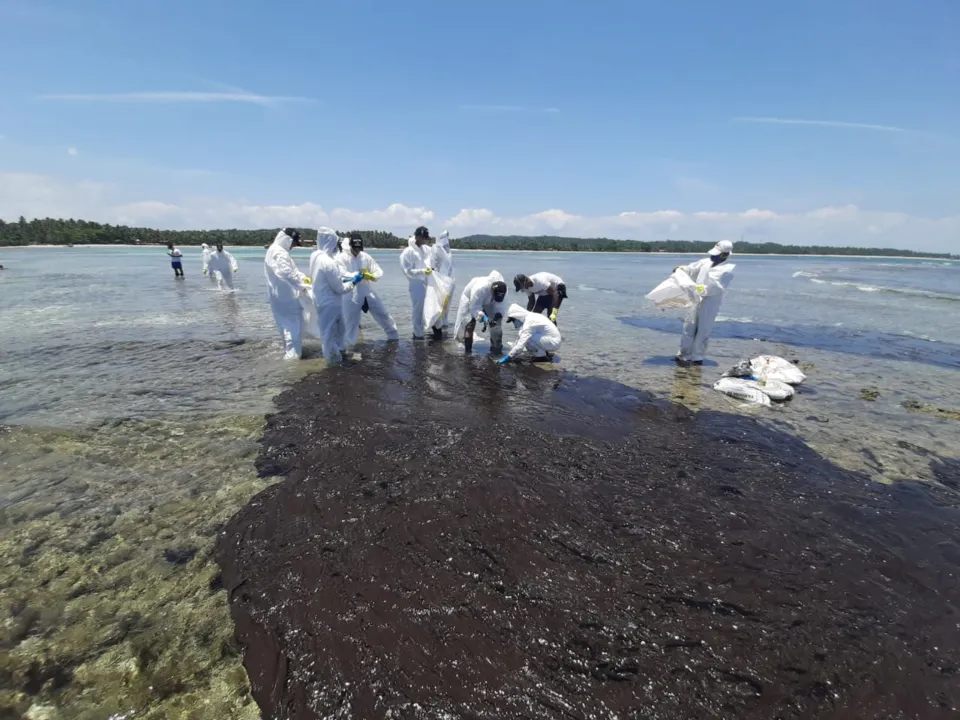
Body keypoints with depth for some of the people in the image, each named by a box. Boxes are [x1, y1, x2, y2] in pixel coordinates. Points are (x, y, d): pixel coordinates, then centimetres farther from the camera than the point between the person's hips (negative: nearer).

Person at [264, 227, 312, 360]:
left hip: (281, 294, 11)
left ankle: (289, 350, 31)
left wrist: (303, 277, 5)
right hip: (285, 295, -11)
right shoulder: (279, 252, -19)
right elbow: (287, 273, -29)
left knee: (286, 323, 19)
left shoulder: (276, 250, 16)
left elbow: (291, 269, 19)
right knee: (293, 323, -5)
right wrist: (303, 286, -22)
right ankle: (292, 353, -2)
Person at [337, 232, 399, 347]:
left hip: (369, 293, 4)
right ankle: (347, 346, 18)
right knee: (350, 322, 4)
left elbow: (379, 272, 1)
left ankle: (394, 336, 33)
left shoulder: (365, 256, 3)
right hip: (351, 296, -4)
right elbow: (342, 275, -20)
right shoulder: (341, 258, -7)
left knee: (383, 315, 14)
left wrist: (373, 276, -22)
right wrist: (359, 275, -33)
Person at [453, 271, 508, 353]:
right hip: (470, 299, -4)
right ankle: (467, 349, 0)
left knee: (496, 322, -7)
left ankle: (496, 347, 5)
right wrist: (483, 317, -53)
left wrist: (498, 315, -42)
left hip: (488, 303, 5)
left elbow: (500, 306, -22)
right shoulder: (479, 289, -45)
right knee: (469, 323, -12)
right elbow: (474, 308, -39)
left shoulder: (502, 291, -29)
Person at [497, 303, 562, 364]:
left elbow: (522, 343, -26)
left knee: (527, 338, -22)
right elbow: (520, 339, 14)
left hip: (553, 343, -10)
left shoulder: (529, 322, -22)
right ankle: (544, 353, 11)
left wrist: (509, 357, -20)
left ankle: (542, 356, -6)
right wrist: (511, 354, 11)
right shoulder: (528, 318, 7)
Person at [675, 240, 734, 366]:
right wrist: (681, 269, -2)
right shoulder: (705, 262, 7)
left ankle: (697, 356, 14)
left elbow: (717, 287, -21)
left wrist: (703, 289, -34)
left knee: (703, 331, 3)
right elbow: (691, 269, 18)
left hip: (710, 304, -5)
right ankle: (684, 354, 14)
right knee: (689, 327, 6)